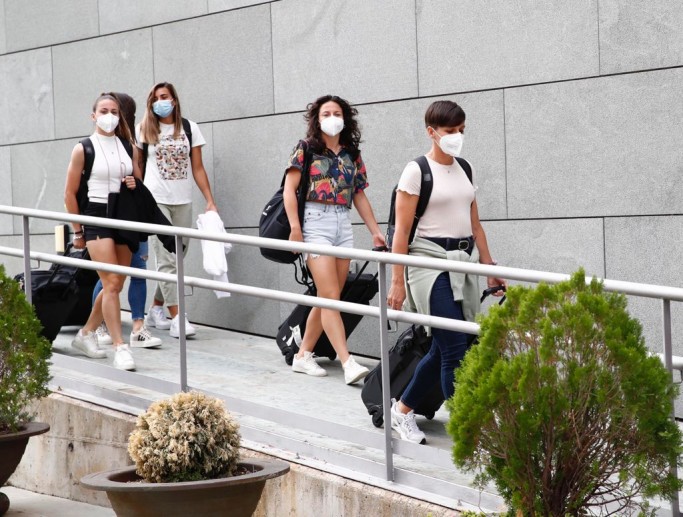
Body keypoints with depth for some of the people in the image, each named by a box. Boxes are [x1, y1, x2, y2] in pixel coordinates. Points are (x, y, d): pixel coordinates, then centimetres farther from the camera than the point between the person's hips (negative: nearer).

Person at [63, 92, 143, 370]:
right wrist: (77, 232, -1)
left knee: (116, 285, 10)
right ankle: (120, 348, -16)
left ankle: (86, 333, 27)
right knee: (111, 283, -15)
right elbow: (70, 193, 0)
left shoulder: (129, 147, 10)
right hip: (96, 215, -5)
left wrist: (135, 185, -4)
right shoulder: (83, 149, -2)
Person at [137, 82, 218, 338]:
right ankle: (176, 318, -11)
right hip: (155, 200, -3)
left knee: (177, 258, 7)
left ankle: (156, 309, 23)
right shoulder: (144, 130, 4)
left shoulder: (189, 128, 7)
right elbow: (137, 166, 9)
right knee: (167, 259, -10)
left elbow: (198, 168, 7)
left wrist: (210, 200, 1)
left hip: (183, 201, 3)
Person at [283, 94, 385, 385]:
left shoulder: (352, 155, 15)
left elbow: (359, 196, 17)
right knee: (330, 295, -12)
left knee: (327, 298, 5)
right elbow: (289, 189, -4)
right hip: (316, 222, -5)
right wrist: (295, 227, -14)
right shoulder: (306, 150, 1)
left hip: (343, 225, 5)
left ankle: (303, 356, 18)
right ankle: (348, 363, -18)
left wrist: (375, 231, 12)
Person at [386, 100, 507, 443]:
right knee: (455, 350, -10)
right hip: (430, 263, -7)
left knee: (443, 349, 11)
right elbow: (402, 230, -9)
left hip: (463, 263, 7)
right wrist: (397, 282, -13)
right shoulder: (417, 171, -7)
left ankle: (402, 409, 28)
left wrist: (490, 267, 12)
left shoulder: (464, 169, 12)